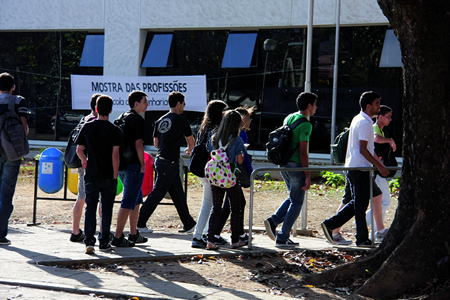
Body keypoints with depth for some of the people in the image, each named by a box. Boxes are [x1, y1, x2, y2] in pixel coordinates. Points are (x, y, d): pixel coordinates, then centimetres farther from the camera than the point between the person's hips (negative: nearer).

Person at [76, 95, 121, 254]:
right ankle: (104, 242, 13)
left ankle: (89, 241, -10)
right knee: (106, 209, 9)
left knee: (90, 207, 3)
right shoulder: (114, 130, -7)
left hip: (91, 175, 2)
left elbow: (79, 149, 7)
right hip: (108, 175, -1)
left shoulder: (87, 127, 1)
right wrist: (115, 175, -5)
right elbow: (115, 154, -11)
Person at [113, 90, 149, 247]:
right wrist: (143, 164, -12)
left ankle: (134, 234, 23)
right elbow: (138, 143, -18)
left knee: (137, 199, 19)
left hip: (121, 164, 9)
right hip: (133, 165, -9)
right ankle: (118, 237, -9)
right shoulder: (138, 120, -12)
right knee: (128, 202, -7)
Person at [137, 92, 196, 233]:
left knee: (178, 194, 12)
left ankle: (189, 224, 17)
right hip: (170, 162, -8)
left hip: (160, 160, 8)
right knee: (157, 194, -3)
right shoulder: (181, 120, -9)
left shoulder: (160, 121, 12)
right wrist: (189, 150, 22)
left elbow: (156, 144, 19)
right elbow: (191, 142, -1)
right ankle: (140, 223, 0)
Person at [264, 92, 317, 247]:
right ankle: (282, 238, 4)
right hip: (296, 166, -8)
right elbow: (303, 152, -19)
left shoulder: (288, 118, 11)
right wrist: (307, 176, -16)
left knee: (293, 198, 22)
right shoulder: (305, 125, -15)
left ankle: (273, 221, 5)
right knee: (296, 203, 3)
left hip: (284, 164, 8)